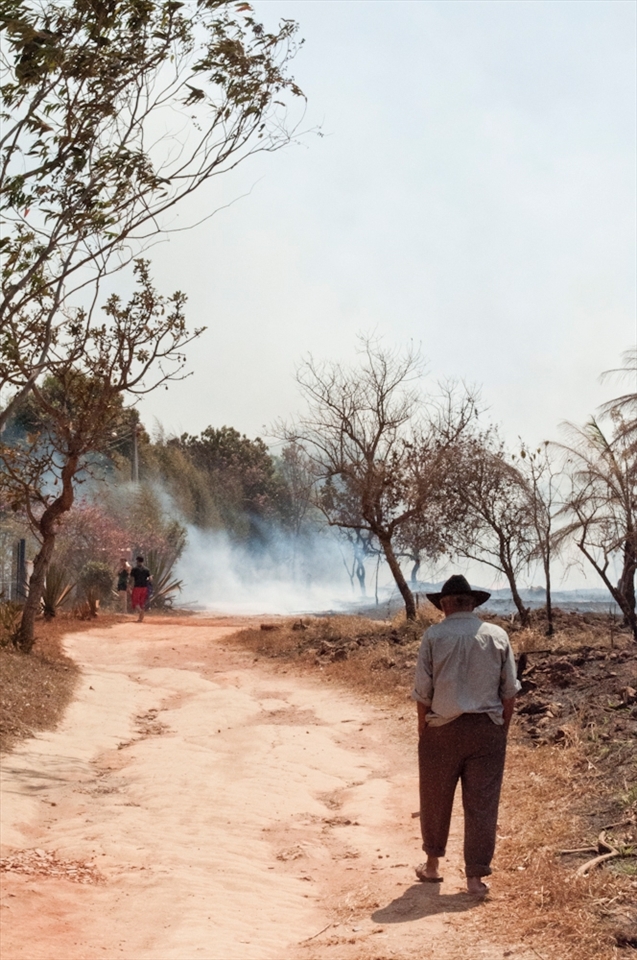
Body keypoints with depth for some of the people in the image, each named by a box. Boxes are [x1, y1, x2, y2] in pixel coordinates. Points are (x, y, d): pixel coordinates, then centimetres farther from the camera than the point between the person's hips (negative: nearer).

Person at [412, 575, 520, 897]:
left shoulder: (434, 635, -6)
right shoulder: (498, 636, 0)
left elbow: (423, 691, -5)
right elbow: (509, 691, 2)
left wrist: (422, 731, 6)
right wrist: (502, 729, 12)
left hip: (443, 728, -1)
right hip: (488, 730, 1)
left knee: (436, 799, 15)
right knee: (482, 803, 6)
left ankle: (432, 865, 29)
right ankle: (476, 876, 8)